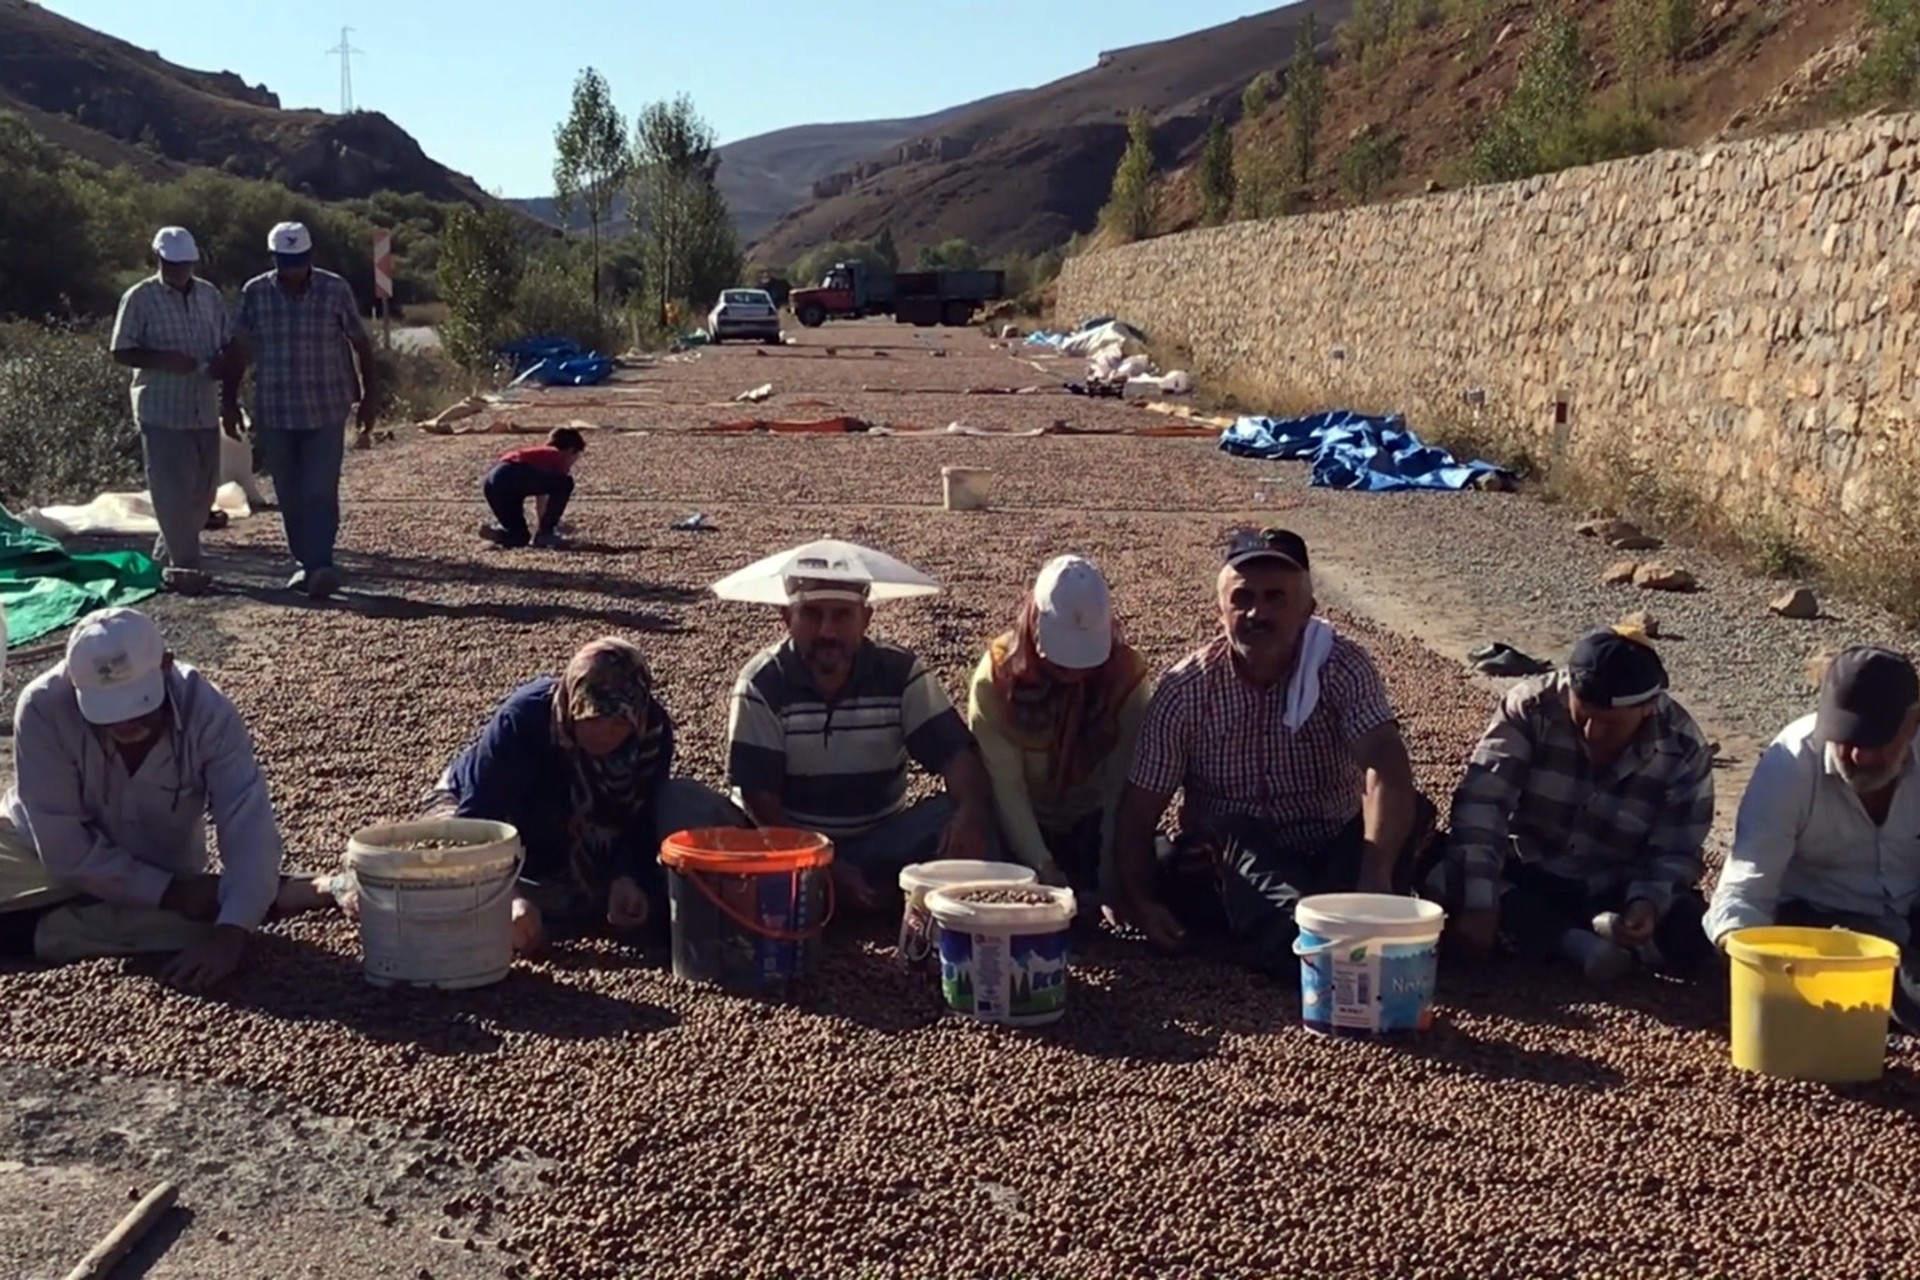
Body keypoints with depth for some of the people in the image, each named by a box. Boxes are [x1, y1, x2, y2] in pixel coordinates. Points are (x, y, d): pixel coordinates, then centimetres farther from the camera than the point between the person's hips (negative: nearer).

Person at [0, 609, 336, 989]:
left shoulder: (207, 712, -26)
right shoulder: (43, 709, -30)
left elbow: (249, 824, -32)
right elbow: (63, 846, -26)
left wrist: (231, 932, -46)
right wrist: (167, 893, -30)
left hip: (162, 874, 1)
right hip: (41, 853, 0)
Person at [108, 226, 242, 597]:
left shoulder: (209, 295, 9)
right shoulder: (139, 299, -5)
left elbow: (230, 348, 13)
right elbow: (121, 352, -6)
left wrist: (230, 401, 2)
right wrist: (164, 360, -22)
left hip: (205, 410, 5)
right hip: (162, 412, -5)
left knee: (202, 490, 10)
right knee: (174, 492, -5)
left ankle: (165, 557, 26)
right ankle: (184, 566, 0)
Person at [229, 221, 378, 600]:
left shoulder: (335, 290, -4)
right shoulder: (255, 293, 0)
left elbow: (360, 343, 4)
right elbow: (241, 350, 8)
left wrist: (369, 394, 5)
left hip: (326, 410, -3)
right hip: (275, 412, 3)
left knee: (320, 492, -12)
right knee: (290, 497, 9)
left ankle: (321, 566, -16)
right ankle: (305, 565, 20)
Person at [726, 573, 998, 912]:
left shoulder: (901, 674, -6)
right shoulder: (761, 685, -12)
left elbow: (956, 753, -12)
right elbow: (758, 796, -14)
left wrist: (973, 812, -36)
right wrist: (827, 869, -25)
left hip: (881, 841, 2)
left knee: (964, 825, -25)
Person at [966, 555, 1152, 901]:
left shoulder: (1127, 677, -17)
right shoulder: (997, 677, -18)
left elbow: (1124, 785, -20)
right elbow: (1004, 787, -21)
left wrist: (1108, 881, -27)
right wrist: (1041, 867, -33)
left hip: (1093, 826, 1)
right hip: (1024, 828, -1)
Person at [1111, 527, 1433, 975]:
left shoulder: (1343, 668, -12)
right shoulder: (1186, 690, -7)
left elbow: (1385, 767, -29)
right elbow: (1138, 812, -6)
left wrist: (1376, 874, -46)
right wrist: (1143, 903, -22)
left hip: (1331, 858, 0)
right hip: (1229, 868, 0)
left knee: (1408, 811, -26)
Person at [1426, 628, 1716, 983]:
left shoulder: (1684, 752, -15)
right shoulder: (1531, 707, -20)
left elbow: (1676, 853, -11)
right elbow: (1481, 803, -27)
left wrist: (1649, 903, -34)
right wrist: (1480, 904, -36)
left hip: (1614, 893, 0)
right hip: (1524, 879, 0)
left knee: (1690, 935, -29)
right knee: (1444, 871, -30)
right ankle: (1576, 942, -31)